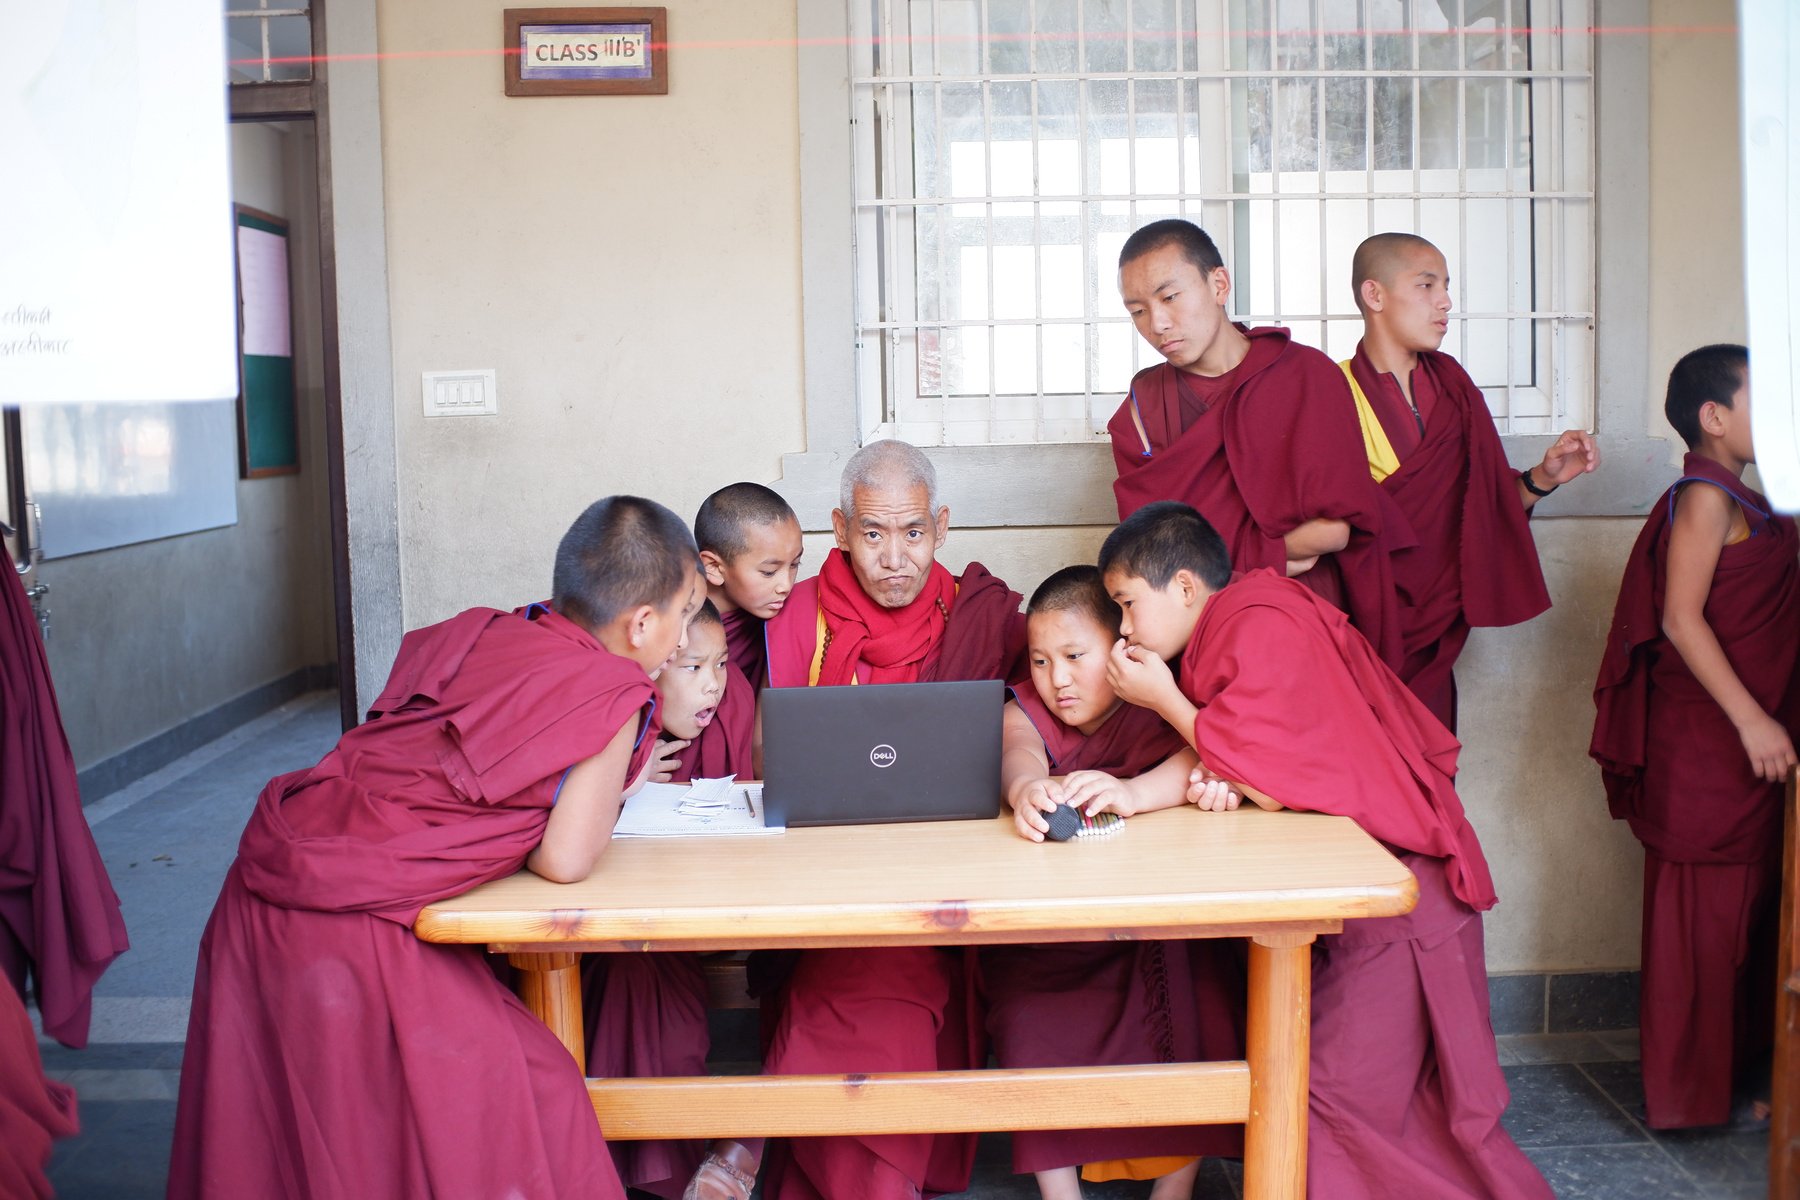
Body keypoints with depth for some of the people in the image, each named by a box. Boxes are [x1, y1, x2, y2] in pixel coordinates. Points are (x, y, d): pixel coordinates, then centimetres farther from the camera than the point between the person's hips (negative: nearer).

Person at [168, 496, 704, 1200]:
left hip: (261, 881, 8)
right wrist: (609, 782, 10)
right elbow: (565, 859, -13)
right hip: (355, 926, -8)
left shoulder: (476, 632, 12)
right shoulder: (616, 692, -7)